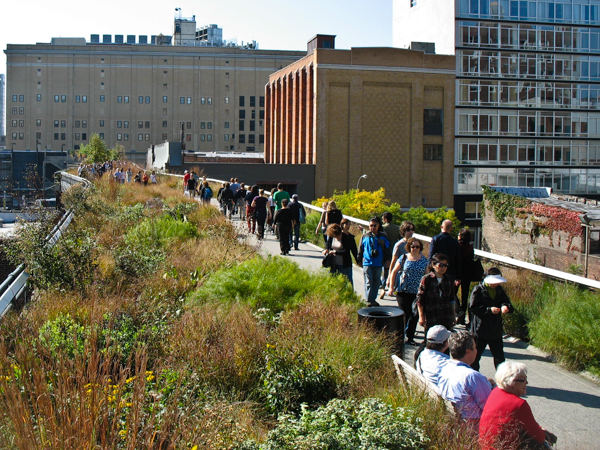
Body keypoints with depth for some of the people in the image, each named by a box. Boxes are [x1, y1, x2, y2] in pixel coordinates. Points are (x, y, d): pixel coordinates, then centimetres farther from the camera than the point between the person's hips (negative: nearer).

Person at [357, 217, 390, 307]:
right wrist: (360, 260, 12)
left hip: (378, 263, 2)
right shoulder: (365, 236, 4)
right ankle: (369, 301, -6)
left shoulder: (382, 236, 6)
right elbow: (360, 249, 11)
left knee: (376, 282, 8)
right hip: (367, 263, -2)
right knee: (369, 282, -6)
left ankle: (373, 299, 19)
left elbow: (387, 247, 10)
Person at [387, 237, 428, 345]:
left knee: (414, 315, 4)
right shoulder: (404, 258, 0)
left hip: (417, 292, 2)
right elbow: (394, 272, 4)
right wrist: (391, 288, 0)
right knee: (405, 314, -3)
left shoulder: (424, 260, 6)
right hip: (403, 291, -2)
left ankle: (410, 337, 15)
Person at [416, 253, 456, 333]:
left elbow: (451, 299, 15)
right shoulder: (426, 279, -8)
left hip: (446, 318, 4)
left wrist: (453, 316, 15)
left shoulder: (449, 279, 7)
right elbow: (420, 299, -6)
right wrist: (421, 316, -7)